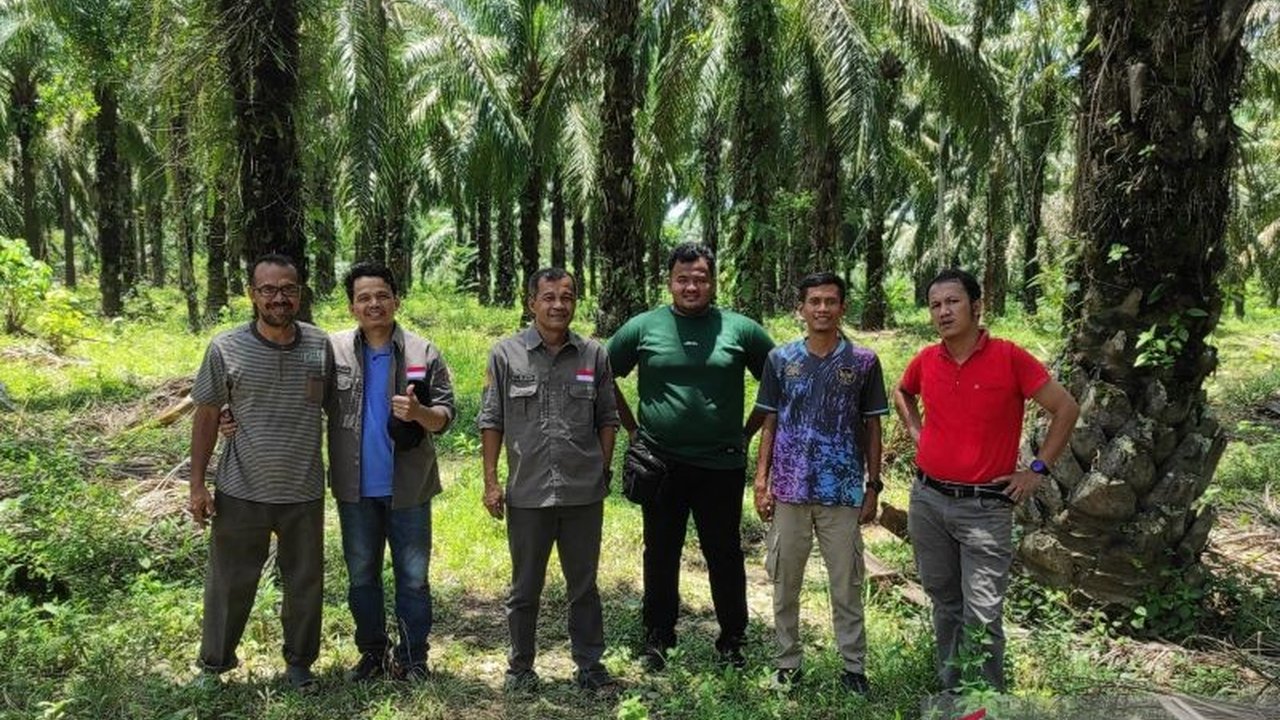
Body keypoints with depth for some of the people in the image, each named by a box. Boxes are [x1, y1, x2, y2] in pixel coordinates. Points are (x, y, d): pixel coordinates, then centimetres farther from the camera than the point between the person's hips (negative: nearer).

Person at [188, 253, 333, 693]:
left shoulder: (320, 345, -3)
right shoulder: (226, 349, -7)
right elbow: (206, 416, 0)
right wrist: (197, 485, -2)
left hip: (304, 492, 2)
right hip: (241, 492, -1)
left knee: (305, 583, 13)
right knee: (229, 583, 11)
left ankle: (299, 662, 32)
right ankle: (213, 665, 31)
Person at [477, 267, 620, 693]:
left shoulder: (594, 355, 1)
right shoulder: (506, 354, -2)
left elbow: (607, 418, 9)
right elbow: (492, 420, 0)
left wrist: (603, 470, 4)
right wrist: (491, 482, -3)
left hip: (584, 493, 1)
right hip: (527, 494, -1)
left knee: (584, 585, 13)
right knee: (525, 588, 13)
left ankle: (590, 665, 27)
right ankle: (520, 666, 30)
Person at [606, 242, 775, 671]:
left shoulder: (740, 329, 0)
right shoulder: (643, 327, 1)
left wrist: (748, 431, 5)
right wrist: (632, 429, 6)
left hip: (722, 464, 0)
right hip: (661, 463, 1)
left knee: (725, 554, 9)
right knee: (660, 554, 11)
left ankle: (732, 640, 24)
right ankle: (657, 639, 26)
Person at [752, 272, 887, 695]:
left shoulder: (863, 362, 1)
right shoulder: (781, 359, 3)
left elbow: (872, 428, 5)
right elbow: (769, 424, 5)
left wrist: (873, 486, 1)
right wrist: (761, 481, -1)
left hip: (843, 491, -1)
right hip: (789, 489, 1)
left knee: (847, 584, 8)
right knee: (785, 583, 10)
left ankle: (854, 667, 21)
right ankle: (787, 664, 24)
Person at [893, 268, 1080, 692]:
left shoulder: (1009, 358, -11)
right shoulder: (926, 361, 2)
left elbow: (1066, 409, -6)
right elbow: (901, 394, 25)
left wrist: (1037, 470, -6)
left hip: (984, 507, -4)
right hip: (927, 499, 5)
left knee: (981, 617, -4)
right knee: (944, 603, 16)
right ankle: (950, 693, 31)